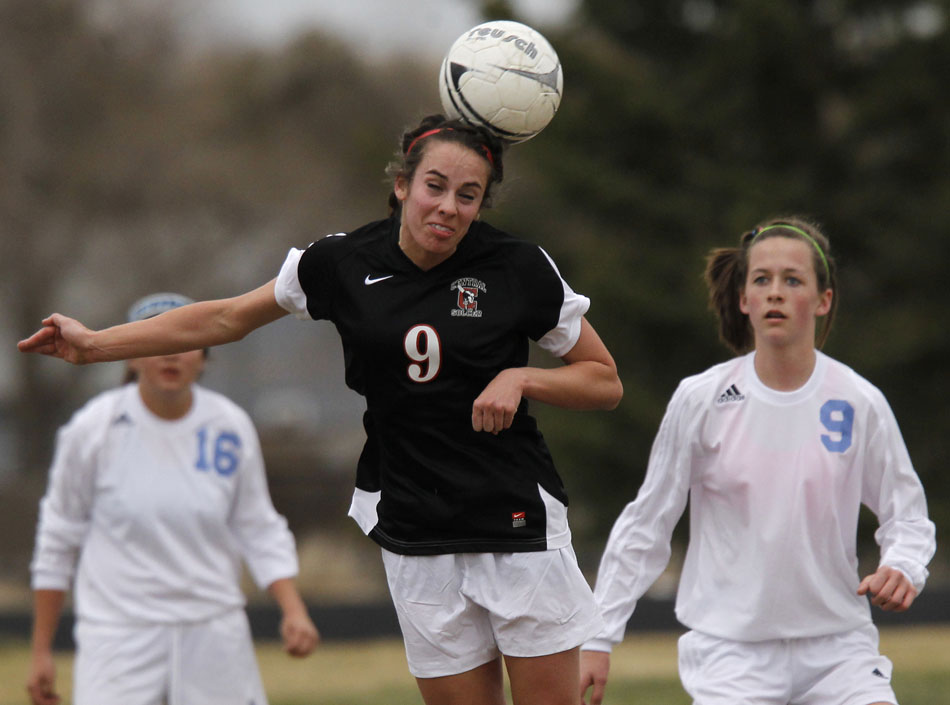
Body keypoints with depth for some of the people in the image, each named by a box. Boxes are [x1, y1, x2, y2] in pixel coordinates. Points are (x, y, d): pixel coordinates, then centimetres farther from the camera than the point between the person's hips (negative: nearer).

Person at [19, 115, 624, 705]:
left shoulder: (519, 269, -7)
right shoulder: (342, 265, -2)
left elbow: (606, 383, 2)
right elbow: (228, 319, 12)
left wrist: (519, 378, -16)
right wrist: (93, 343, 13)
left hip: (521, 527, -2)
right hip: (416, 542, 2)